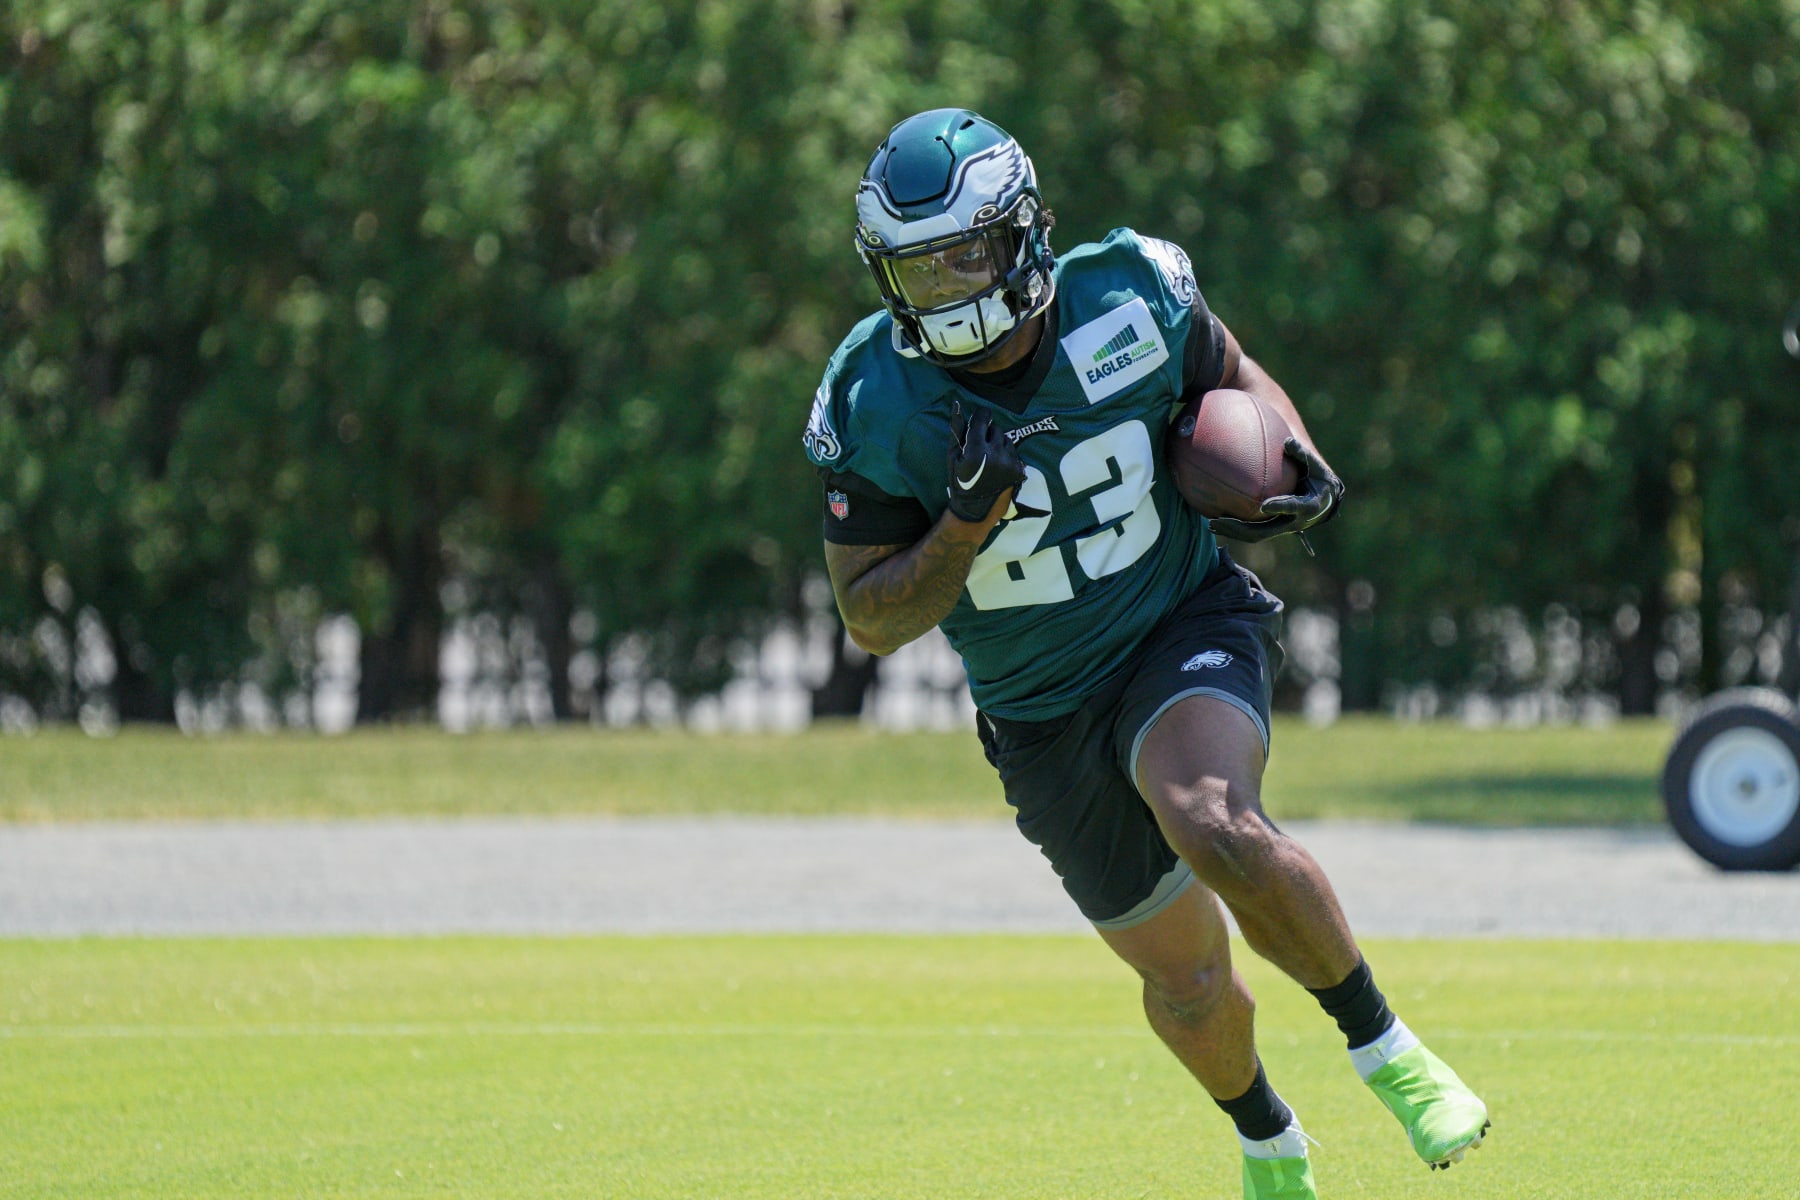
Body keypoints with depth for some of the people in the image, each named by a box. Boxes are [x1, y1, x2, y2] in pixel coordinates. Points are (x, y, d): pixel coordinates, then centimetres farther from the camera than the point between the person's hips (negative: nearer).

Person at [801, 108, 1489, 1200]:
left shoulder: (1130, 302, -15)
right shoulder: (876, 404, -17)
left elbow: (1232, 376, 8)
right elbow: (873, 620, -11)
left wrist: (1299, 461, -14)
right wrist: (965, 527, -30)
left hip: (1184, 629, -2)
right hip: (1044, 719, 2)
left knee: (1215, 829, -34)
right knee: (1184, 975, 11)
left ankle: (1384, 1048, -15)